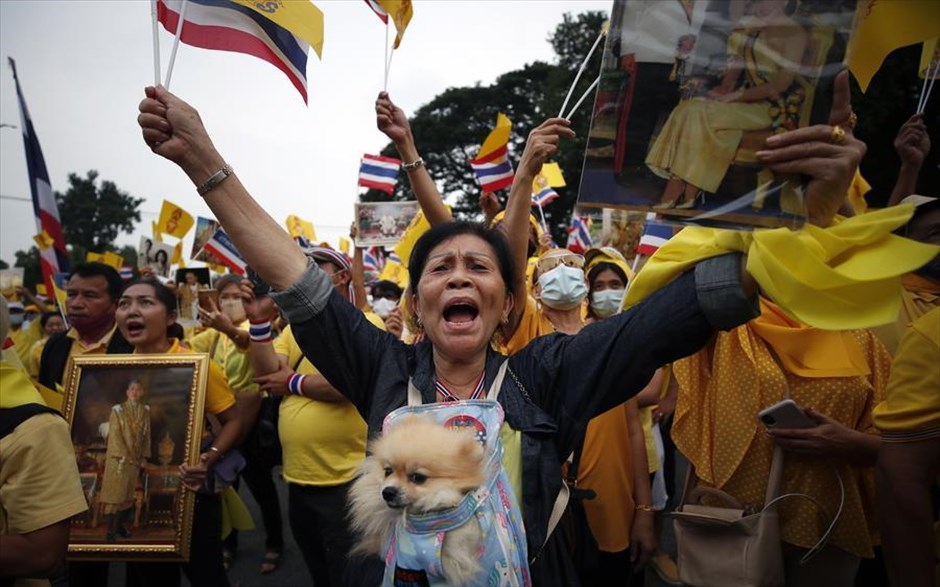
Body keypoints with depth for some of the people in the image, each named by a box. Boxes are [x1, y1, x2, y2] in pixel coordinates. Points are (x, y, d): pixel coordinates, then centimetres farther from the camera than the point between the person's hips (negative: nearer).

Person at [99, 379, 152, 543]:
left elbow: (147, 435, 9)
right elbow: (114, 435, -11)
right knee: (115, 493, -5)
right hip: (119, 457, -4)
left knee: (128, 493, 9)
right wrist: (124, 456, -15)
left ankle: (121, 525, 19)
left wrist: (144, 456, 2)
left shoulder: (145, 411, 6)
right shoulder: (118, 410, -7)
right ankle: (110, 531, -2)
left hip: (136, 458, 4)